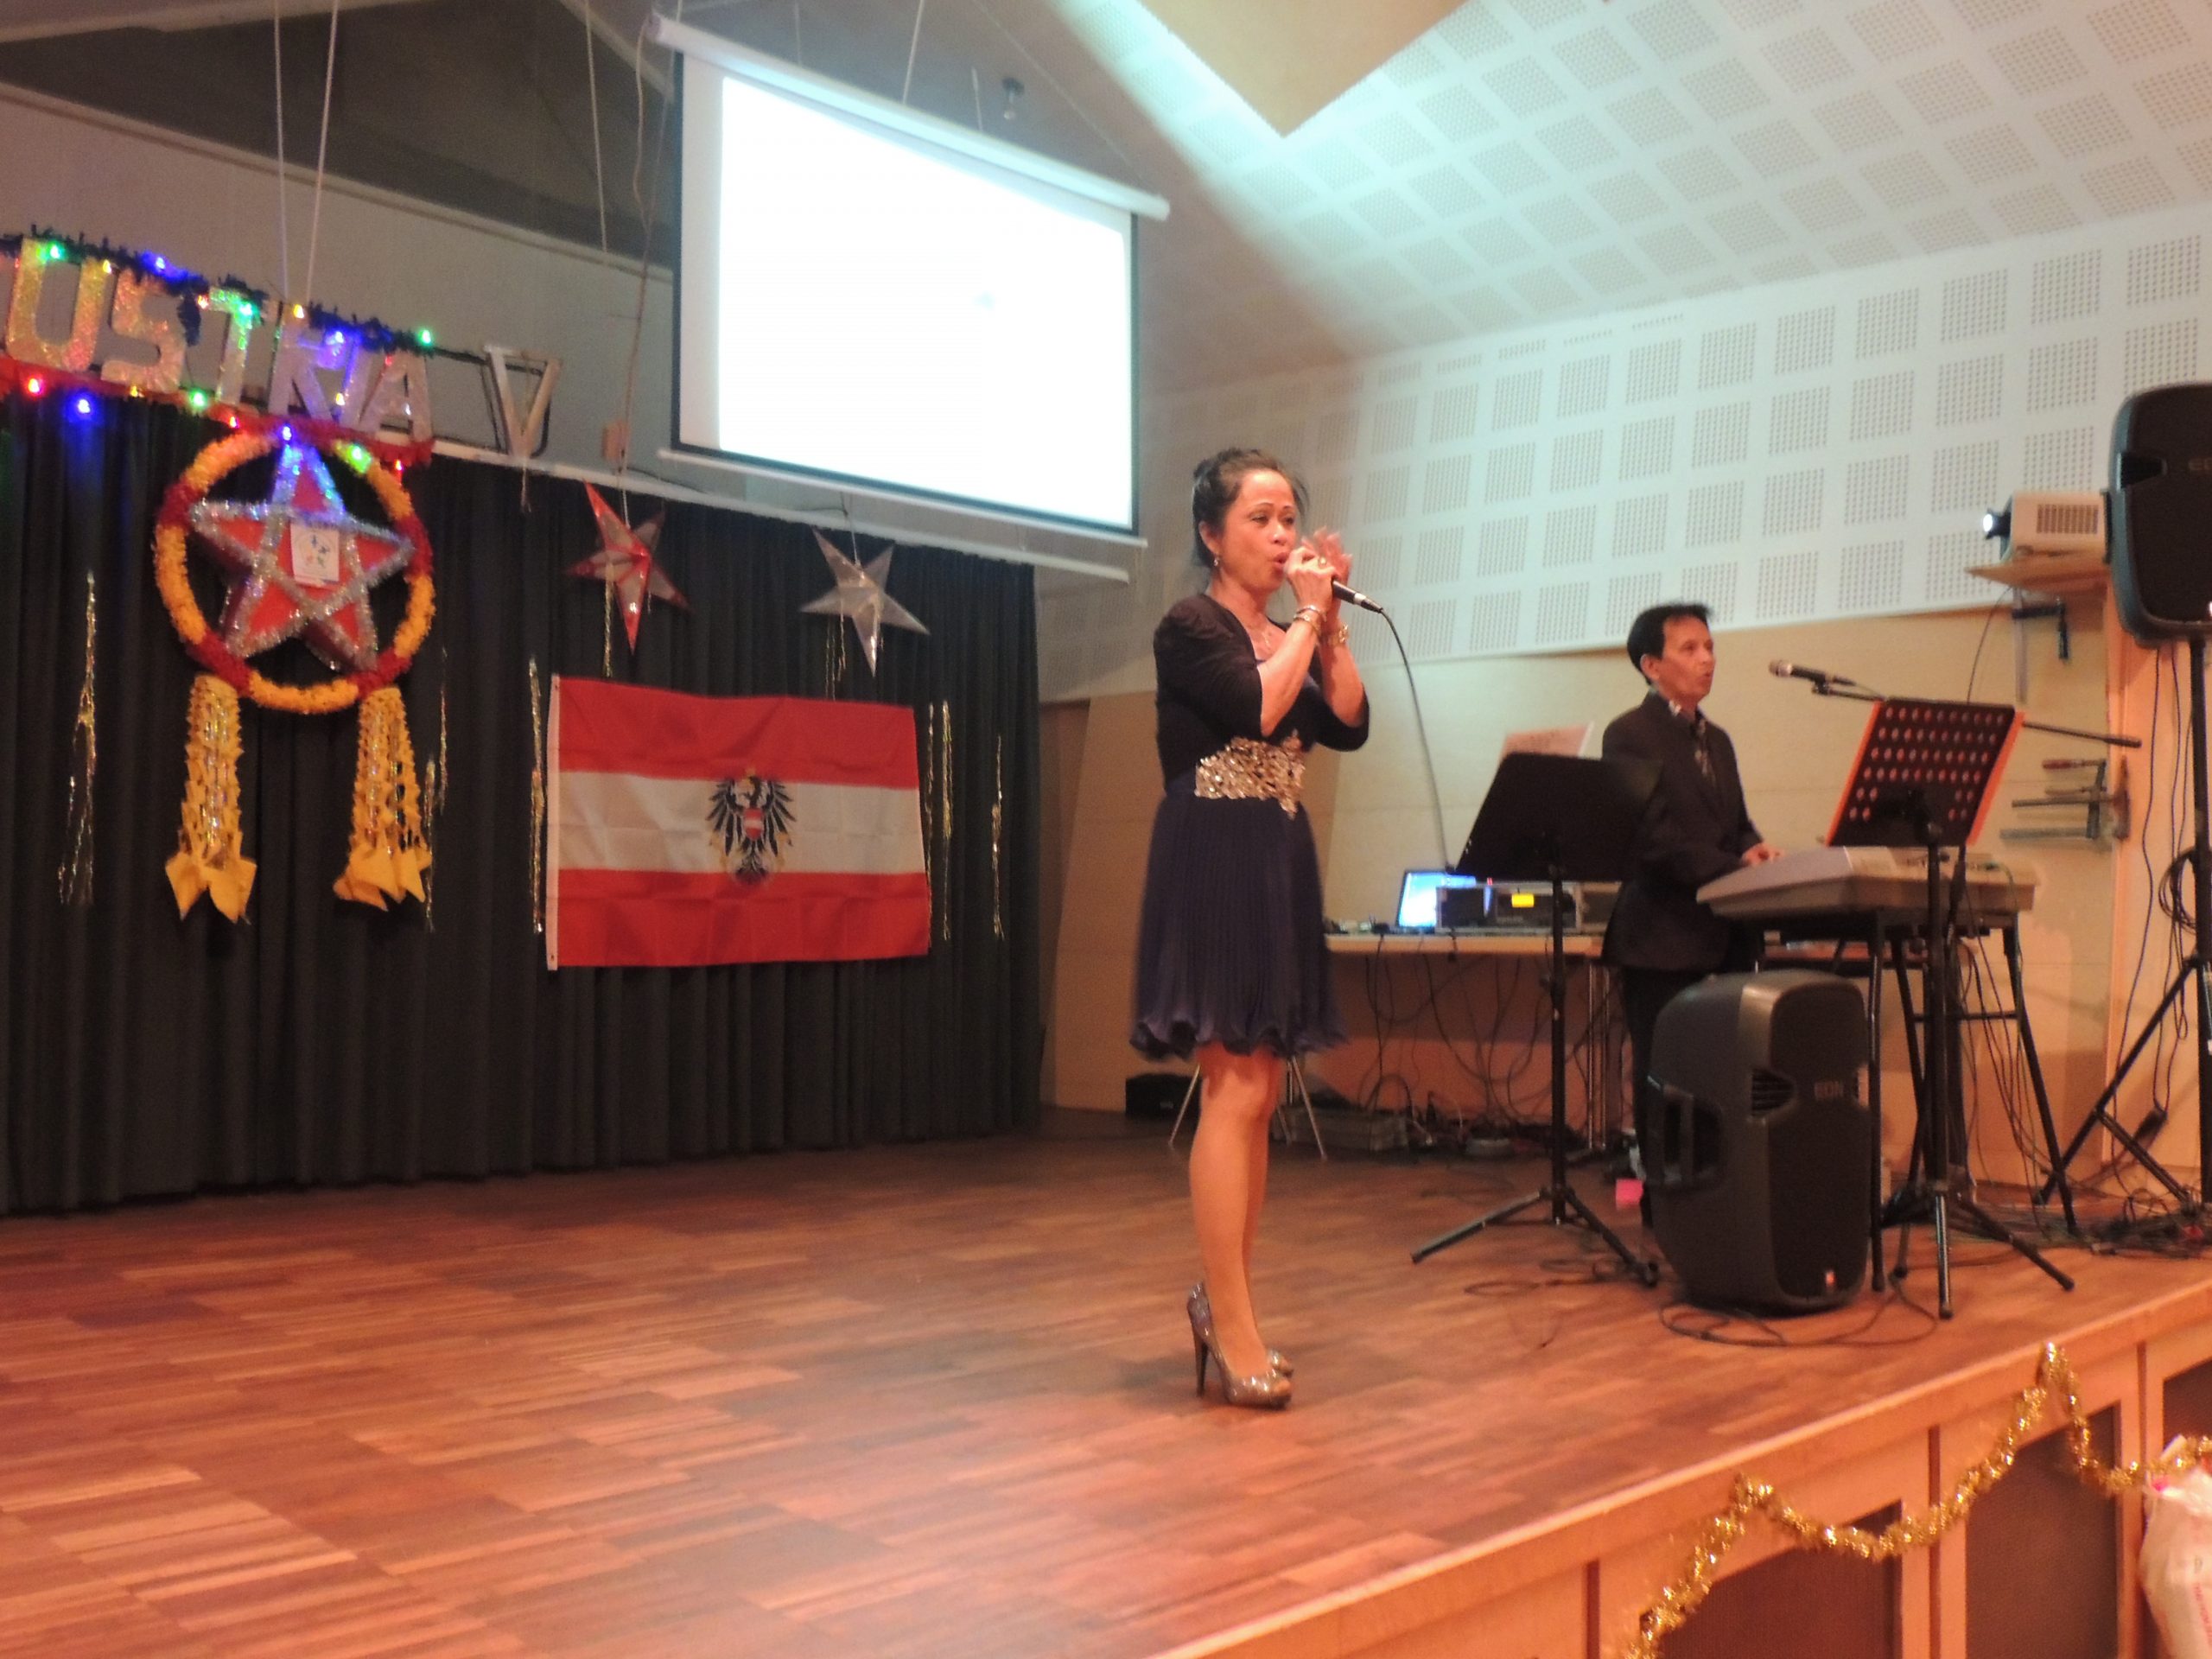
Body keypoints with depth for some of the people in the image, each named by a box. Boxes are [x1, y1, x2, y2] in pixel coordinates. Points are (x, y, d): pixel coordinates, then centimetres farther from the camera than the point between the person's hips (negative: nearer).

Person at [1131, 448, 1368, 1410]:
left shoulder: (1286, 639, 16)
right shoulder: (1190, 628, -6)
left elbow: (1347, 725, 4)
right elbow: (1262, 710, -20)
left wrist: (1330, 623, 1)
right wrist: (1307, 617, -9)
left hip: (1279, 869, 8)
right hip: (1215, 867, -8)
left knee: (1257, 1094, 9)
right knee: (1236, 1091, -11)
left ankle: (1218, 1299, 18)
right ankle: (1233, 1330, -6)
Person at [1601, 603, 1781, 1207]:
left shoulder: (1717, 740, 20)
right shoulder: (1629, 736, -5)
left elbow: (1735, 827, 20)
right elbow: (1652, 837, -14)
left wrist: (1755, 850, -3)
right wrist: (1734, 868, -20)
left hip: (1724, 937, 7)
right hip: (1664, 938, -7)